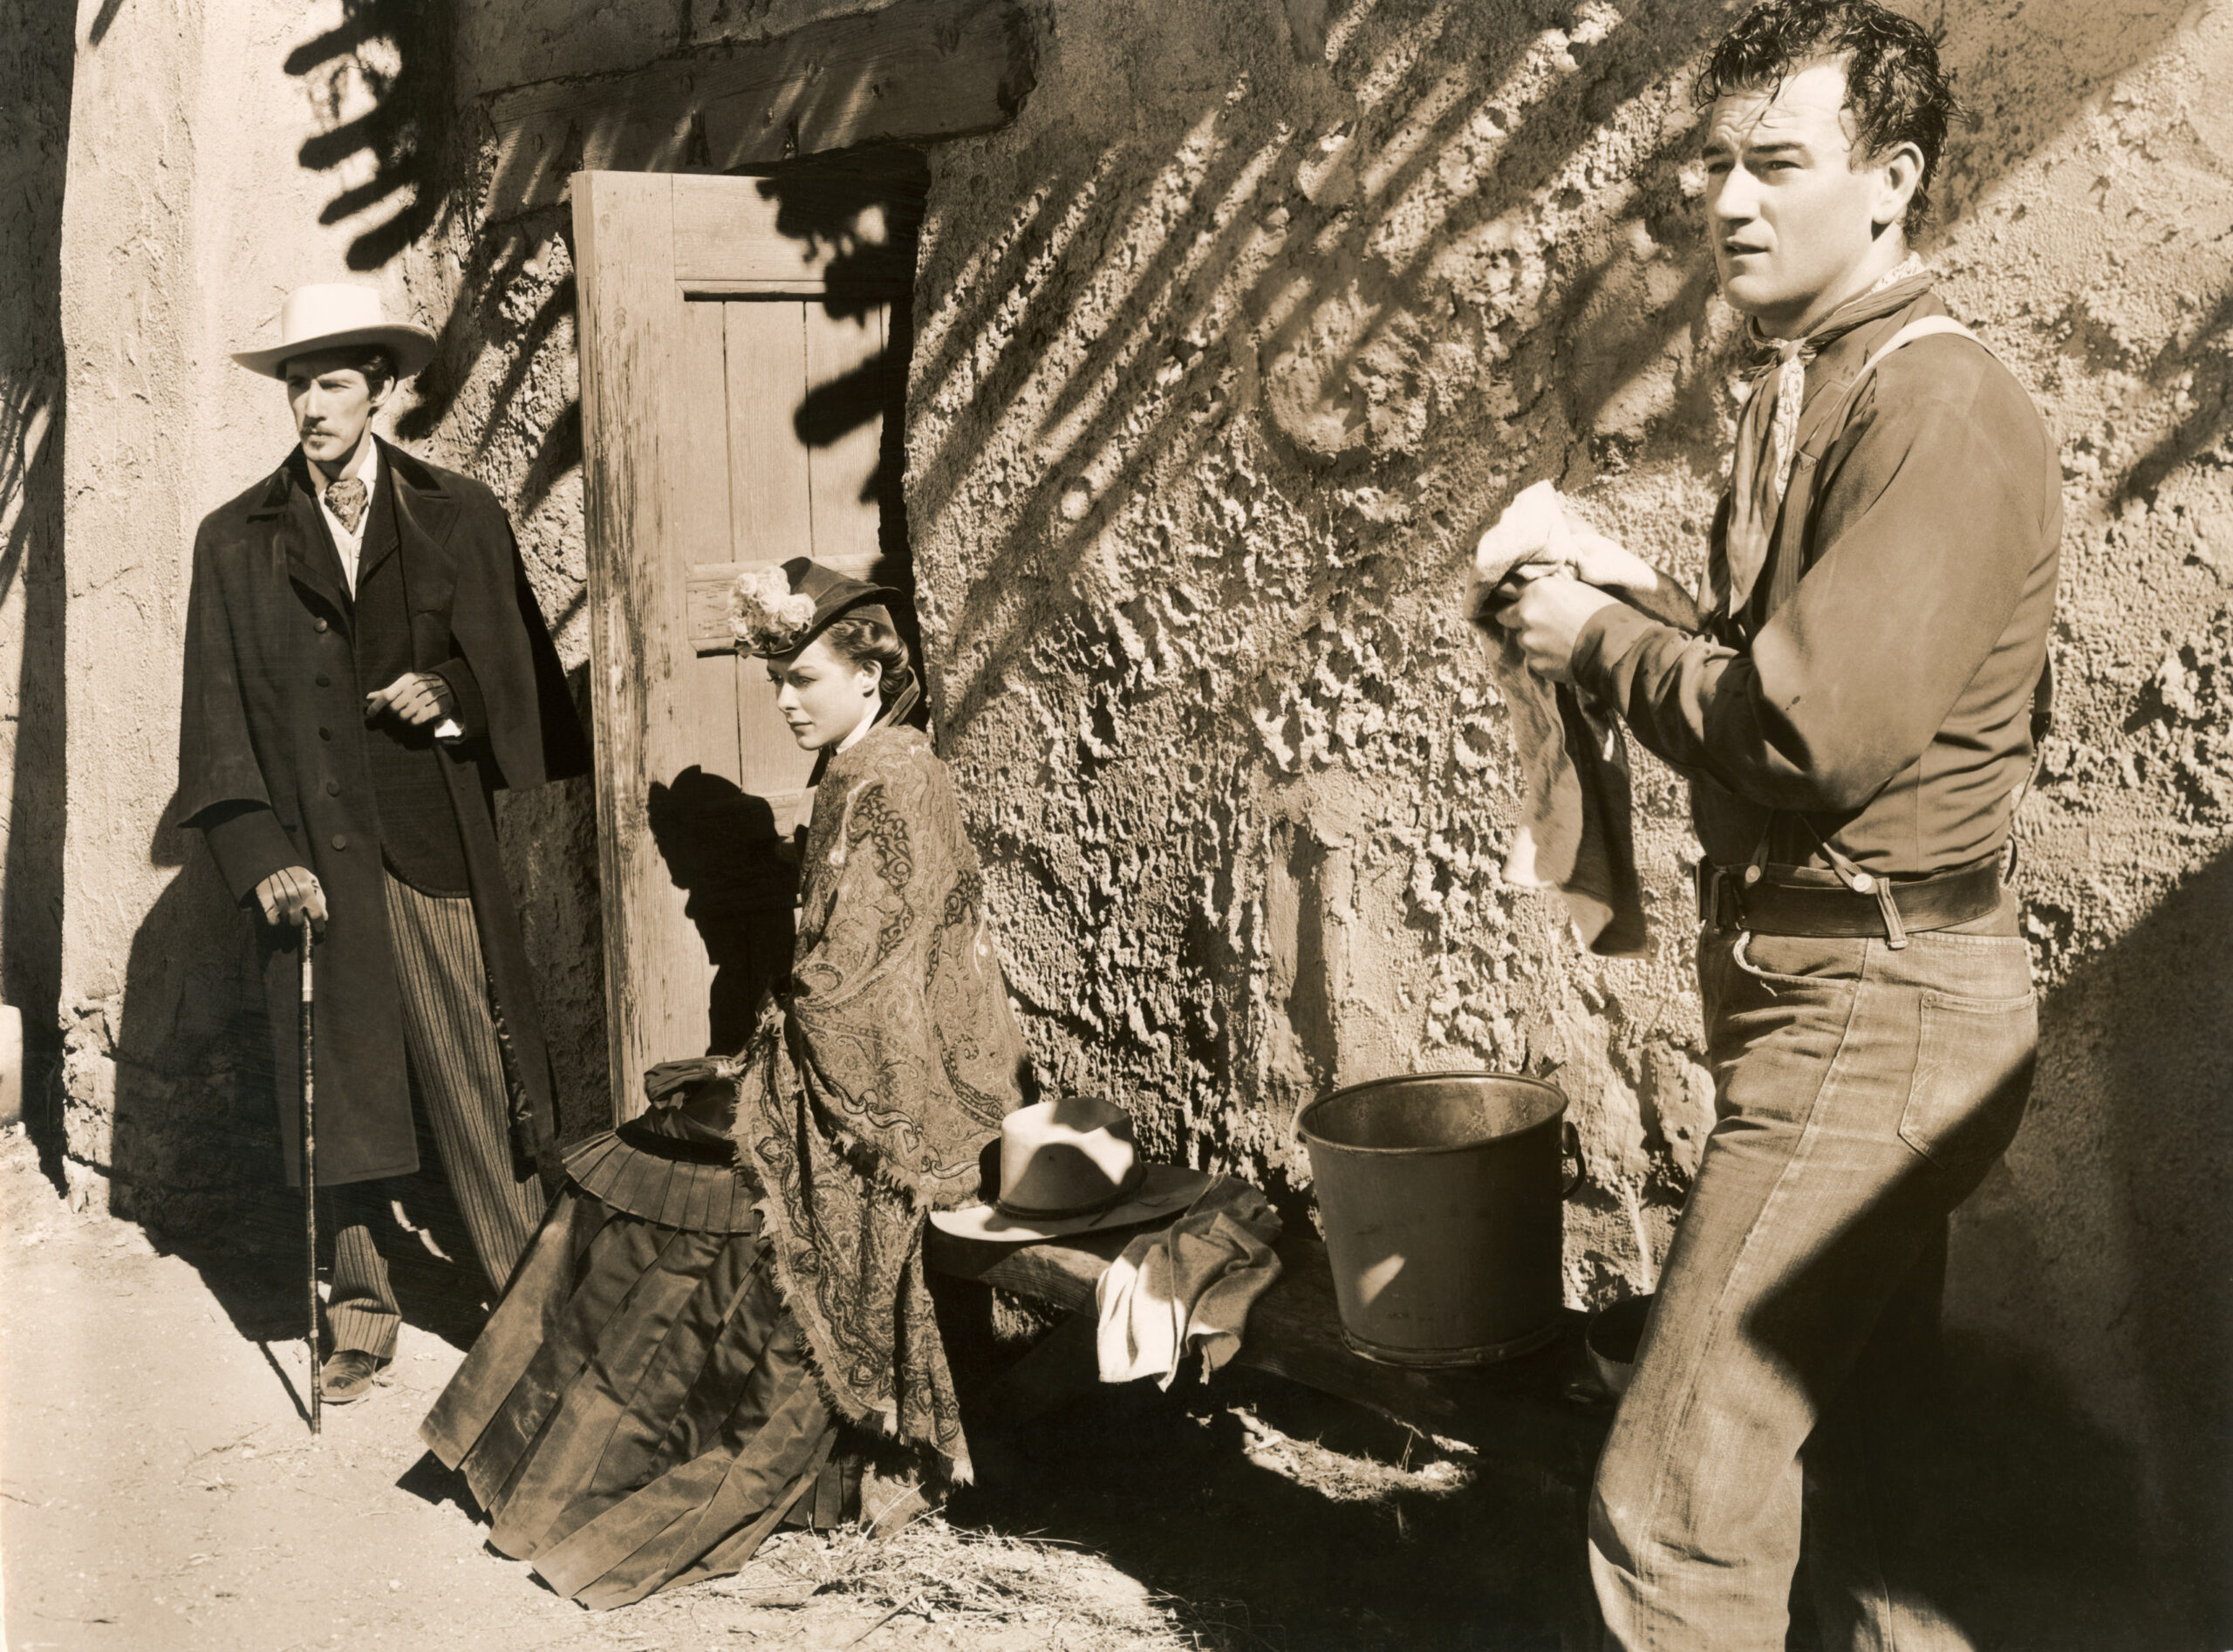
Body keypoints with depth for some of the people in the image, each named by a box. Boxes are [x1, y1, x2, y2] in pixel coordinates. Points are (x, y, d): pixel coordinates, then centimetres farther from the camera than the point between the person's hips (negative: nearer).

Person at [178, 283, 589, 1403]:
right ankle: (360, 1313, 17)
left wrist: (451, 692, -10)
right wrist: (261, 854, -7)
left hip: (437, 842, -1)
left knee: (477, 1078, 1)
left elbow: (516, 666, 11)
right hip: (313, 854, 1)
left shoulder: (459, 515, 6)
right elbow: (219, 714, 3)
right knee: (345, 1088, 6)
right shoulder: (236, 541, 7)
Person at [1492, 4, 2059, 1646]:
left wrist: (1603, 644, -11)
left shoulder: (1945, 413, -16)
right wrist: (1650, 611, 4)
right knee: (1853, 1496, 19)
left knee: (1672, 1508, -8)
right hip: (1825, 997, 10)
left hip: (1876, 1013, -10)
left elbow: (1821, 729, -25)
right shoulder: (1803, 397, 15)